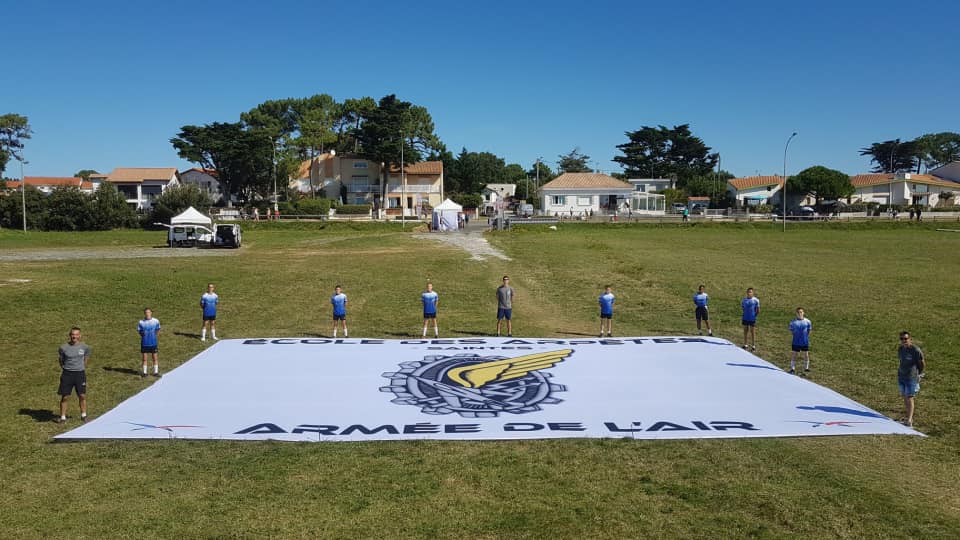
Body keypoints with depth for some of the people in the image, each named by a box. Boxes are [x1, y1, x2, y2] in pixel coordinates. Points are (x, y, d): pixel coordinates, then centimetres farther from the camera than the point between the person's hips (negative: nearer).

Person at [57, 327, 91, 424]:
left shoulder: (85, 347, -3)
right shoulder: (64, 347, -6)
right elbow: (61, 359, 12)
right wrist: (63, 368, 9)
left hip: (80, 373, 1)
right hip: (67, 373, -1)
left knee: (82, 396, 6)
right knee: (64, 397, 2)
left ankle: (83, 415, 23)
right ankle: (63, 417, 17)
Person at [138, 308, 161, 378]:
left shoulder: (156, 321, -3)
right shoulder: (141, 322, -4)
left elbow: (158, 332, 5)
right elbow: (139, 332, 6)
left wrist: (158, 343, 7)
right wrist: (143, 334, -14)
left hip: (154, 343, 0)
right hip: (144, 343, 0)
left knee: (155, 358, 6)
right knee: (144, 358, 6)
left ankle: (156, 372, 16)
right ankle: (144, 372, 16)